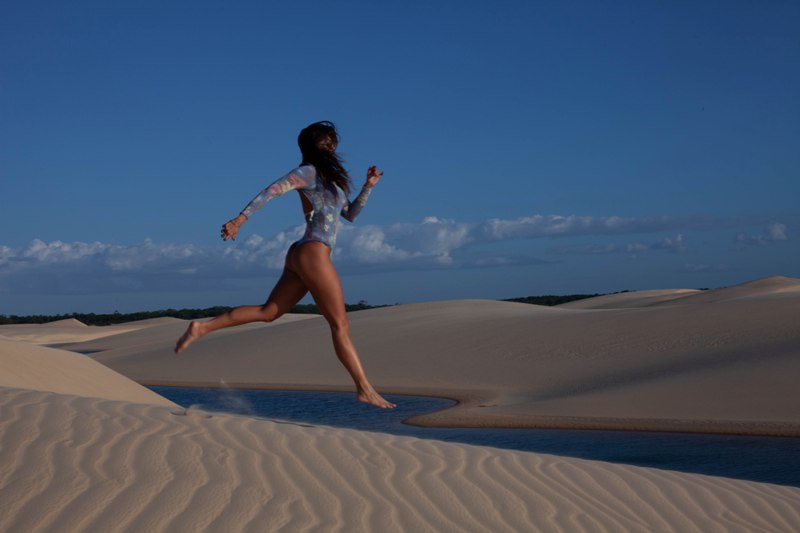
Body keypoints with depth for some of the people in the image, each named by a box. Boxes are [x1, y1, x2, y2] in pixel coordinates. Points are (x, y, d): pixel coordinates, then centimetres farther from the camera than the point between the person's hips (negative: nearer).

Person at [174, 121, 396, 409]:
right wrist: (240, 219, -23)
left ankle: (201, 327, 4)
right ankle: (365, 389, -2)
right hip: (314, 254, -9)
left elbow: (350, 214, 29)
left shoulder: (326, 180, 24)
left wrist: (368, 186, 18)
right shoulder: (309, 172, -4)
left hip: (300, 256, 9)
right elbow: (271, 191, -14)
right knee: (340, 326, -6)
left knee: (267, 312, 7)